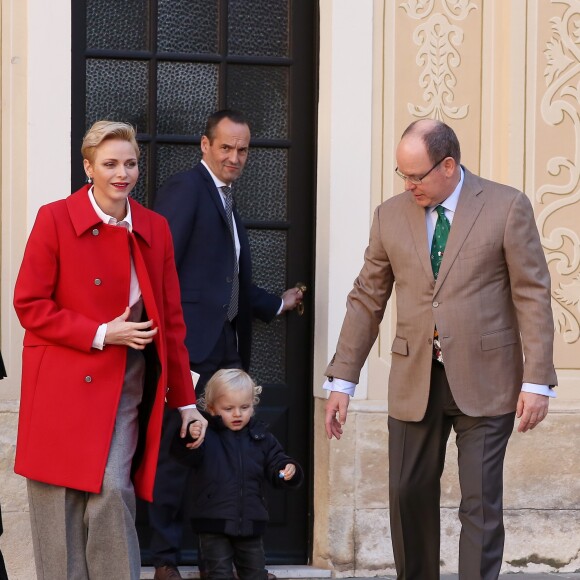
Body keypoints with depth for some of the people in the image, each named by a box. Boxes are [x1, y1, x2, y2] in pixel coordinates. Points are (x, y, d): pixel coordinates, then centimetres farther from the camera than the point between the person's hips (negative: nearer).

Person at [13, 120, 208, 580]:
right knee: (63, 503, 0)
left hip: (127, 383, 2)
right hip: (65, 383, -2)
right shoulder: (56, 219, -5)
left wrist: (185, 400, 11)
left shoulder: (155, 228, 7)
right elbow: (29, 305, -6)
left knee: (112, 492, -11)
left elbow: (171, 319, 12)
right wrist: (100, 334, -14)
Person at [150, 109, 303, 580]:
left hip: (226, 347, 9)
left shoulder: (227, 204, 21)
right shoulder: (185, 188, -7)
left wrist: (278, 304, 33)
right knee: (178, 453, -4)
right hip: (190, 345, -8)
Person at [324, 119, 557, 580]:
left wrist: (537, 381, -11)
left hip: (484, 382, -3)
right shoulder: (391, 216, 6)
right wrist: (342, 381, 6)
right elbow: (367, 301, 9)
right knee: (409, 496, 7)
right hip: (414, 383, 3)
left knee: (481, 504, -2)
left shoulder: (507, 207, -4)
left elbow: (533, 296, -5)